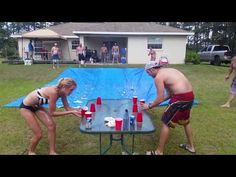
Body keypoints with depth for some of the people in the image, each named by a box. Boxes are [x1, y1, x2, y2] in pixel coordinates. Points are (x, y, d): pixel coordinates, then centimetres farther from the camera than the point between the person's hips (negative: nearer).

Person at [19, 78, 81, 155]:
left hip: (36, 106, 7)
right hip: (26, 107, -7)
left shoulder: (61, 92, -12)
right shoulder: (54, 92, -36)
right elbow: (52, 113, -28)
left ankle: (52, 152, 8)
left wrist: (78, 111, -19)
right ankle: (31, 151, 25)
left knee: (51, 125, -5)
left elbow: (67, 107, -4)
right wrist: (71, 112, -30)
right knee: (39, 134, -5)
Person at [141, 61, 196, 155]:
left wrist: (149, 106, 5)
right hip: (189, 95, 10)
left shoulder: (158, 77, -9)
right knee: (185, 121, 28)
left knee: (165, 123, 2)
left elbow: (160, 99, -11)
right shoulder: (167, 71, 19)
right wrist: (154, 102, 19)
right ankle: (190, 146, 45)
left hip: (181, 97, -10)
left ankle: (159, 152, 13)